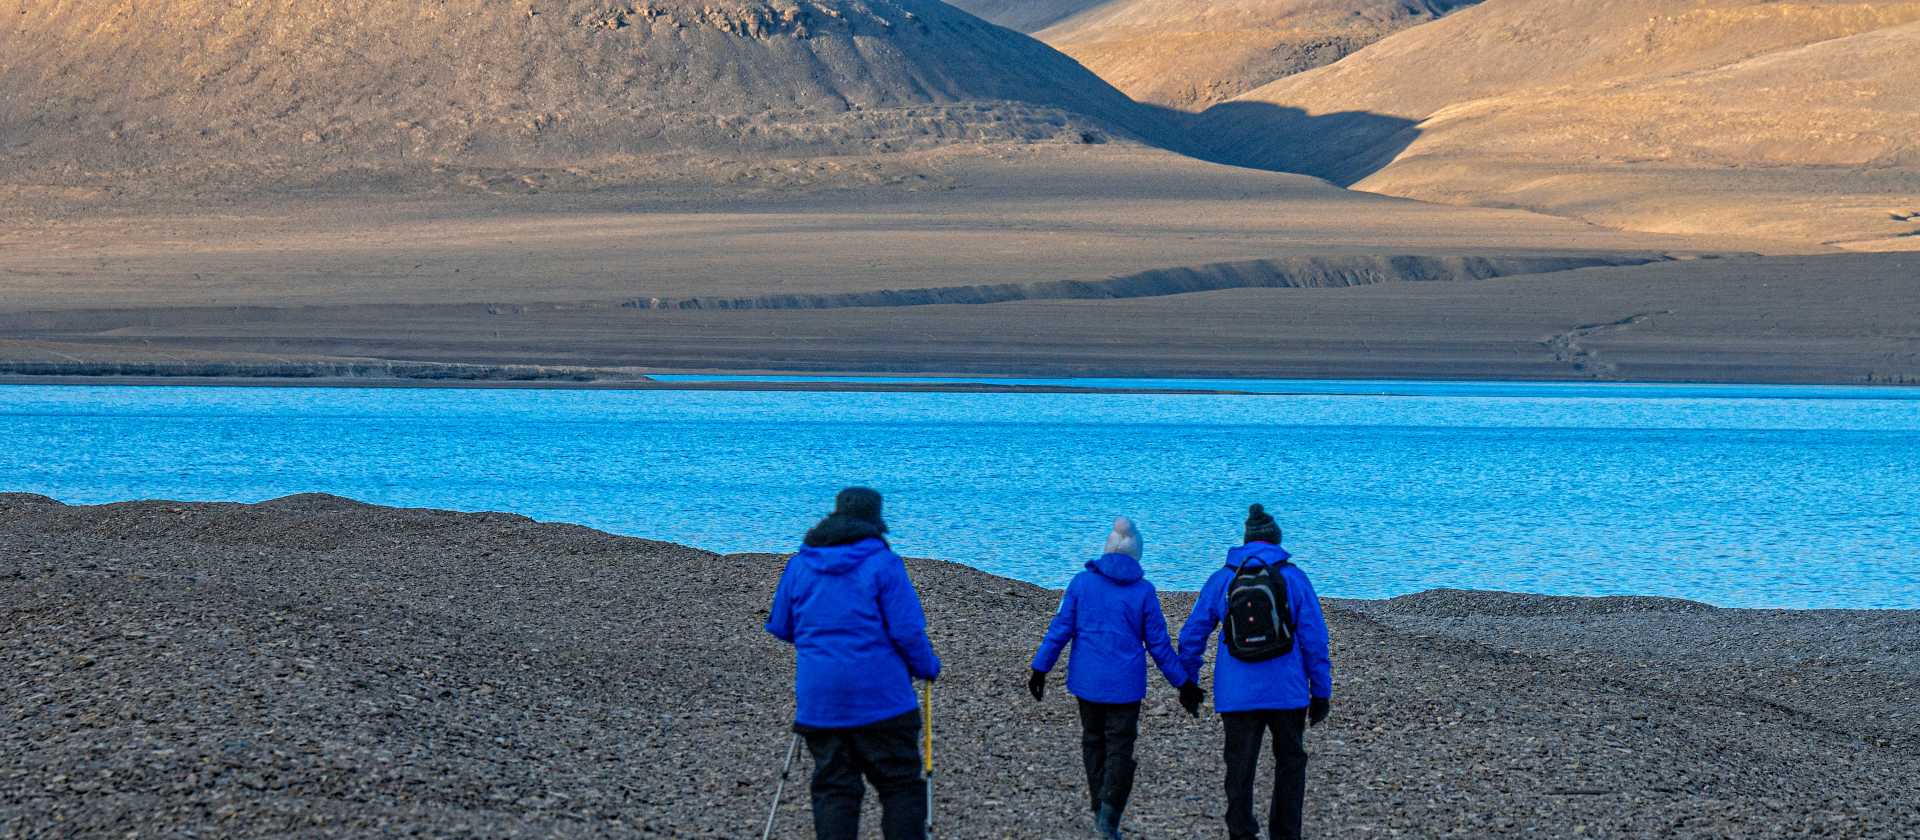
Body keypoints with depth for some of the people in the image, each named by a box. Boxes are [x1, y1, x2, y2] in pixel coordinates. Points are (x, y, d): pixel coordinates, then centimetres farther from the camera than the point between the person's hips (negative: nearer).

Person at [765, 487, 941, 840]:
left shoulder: (799, 565, 6)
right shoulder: (883, 563, -7)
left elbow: (780, 627, 13)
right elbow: (908, 631, -12)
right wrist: (928, 667, 6)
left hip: (819, 700, 4)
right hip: (880, 697, -4)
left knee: (833, 788, 6)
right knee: (900, 785, 4)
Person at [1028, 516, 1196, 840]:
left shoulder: (1083, 582, -2)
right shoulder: (1143, 592, -6)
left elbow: (1059, 630, -2)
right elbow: (1159, 644, -3)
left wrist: (1040, 669, 5)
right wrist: (1183, 684, 6)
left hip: (1087, 680, 2)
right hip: (1124, 683, -2)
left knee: (1093, 741, 18)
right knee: (1120, 747, 1)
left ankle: (1100, 810, 24)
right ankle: (1110, 813, -16)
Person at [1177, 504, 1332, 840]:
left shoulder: (1222, 579, 3)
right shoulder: (1294, 577, -1)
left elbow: (1192, 635, 6)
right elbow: (1314, 639, -4)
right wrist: (1321, 692, 2)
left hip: (1238, 695, 0)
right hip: (1287, 692, 0)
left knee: (1240, 770, 7)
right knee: (1290, 762, 17)